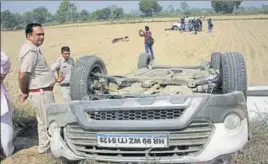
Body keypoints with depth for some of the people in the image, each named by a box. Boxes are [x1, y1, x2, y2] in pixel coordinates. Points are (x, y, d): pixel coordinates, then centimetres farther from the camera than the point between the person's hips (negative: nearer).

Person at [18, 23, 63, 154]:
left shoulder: (34, 48, 11)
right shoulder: (31, 51, -22)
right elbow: (22, 75, -30)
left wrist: (54, 79, 24)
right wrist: (24, 93, -15)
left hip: (43, 91, 10)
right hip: (40, 93, -10)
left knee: (44, 120, 21)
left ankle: (45, 145, 35)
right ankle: (45, 147, 14)